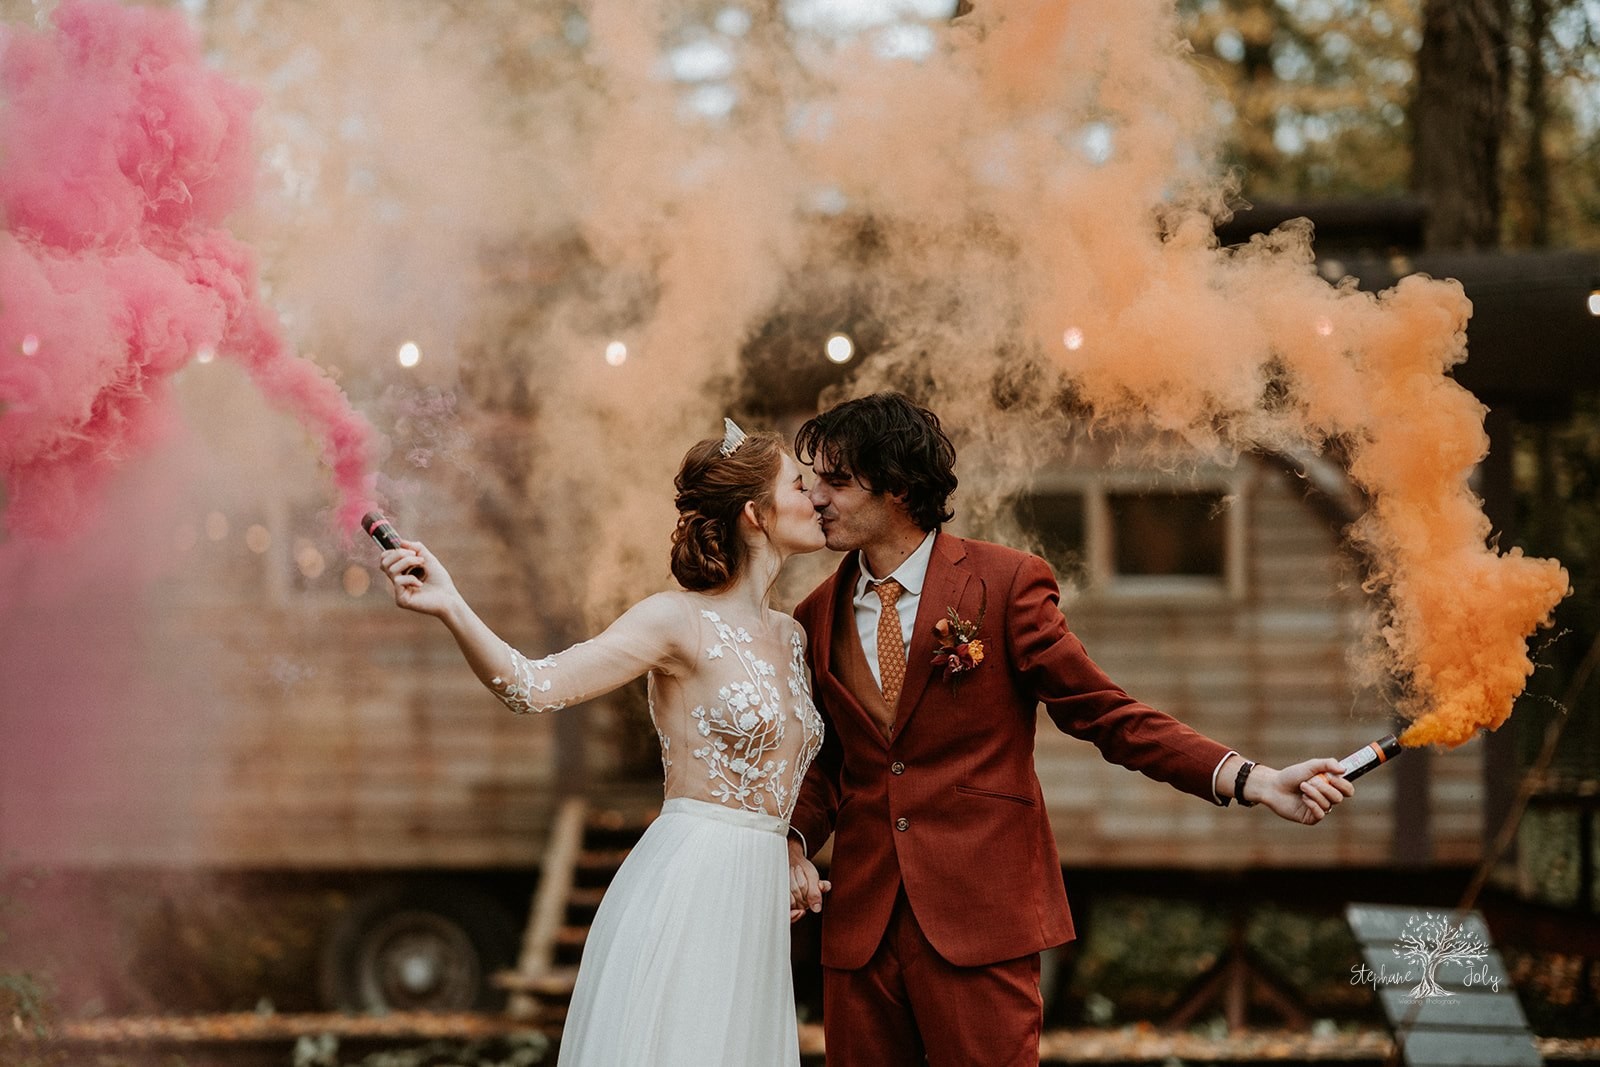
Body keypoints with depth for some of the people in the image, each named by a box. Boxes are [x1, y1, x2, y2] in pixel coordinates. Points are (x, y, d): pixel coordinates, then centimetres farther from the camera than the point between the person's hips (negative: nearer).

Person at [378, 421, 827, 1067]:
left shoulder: (789, 636, 14)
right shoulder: (680, 620, -8)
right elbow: (534, 686, -19)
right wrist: (450, 607, -33)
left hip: (756, 894, 7)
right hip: (685, 887, -7)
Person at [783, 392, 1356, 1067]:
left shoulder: (1005, 582, -2)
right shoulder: (816, 619, 11)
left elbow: (1104, 713, -2)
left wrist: (1251, 781, -13)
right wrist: (793, 844, -2)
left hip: (980, 915, -4)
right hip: (860, 924, 4)